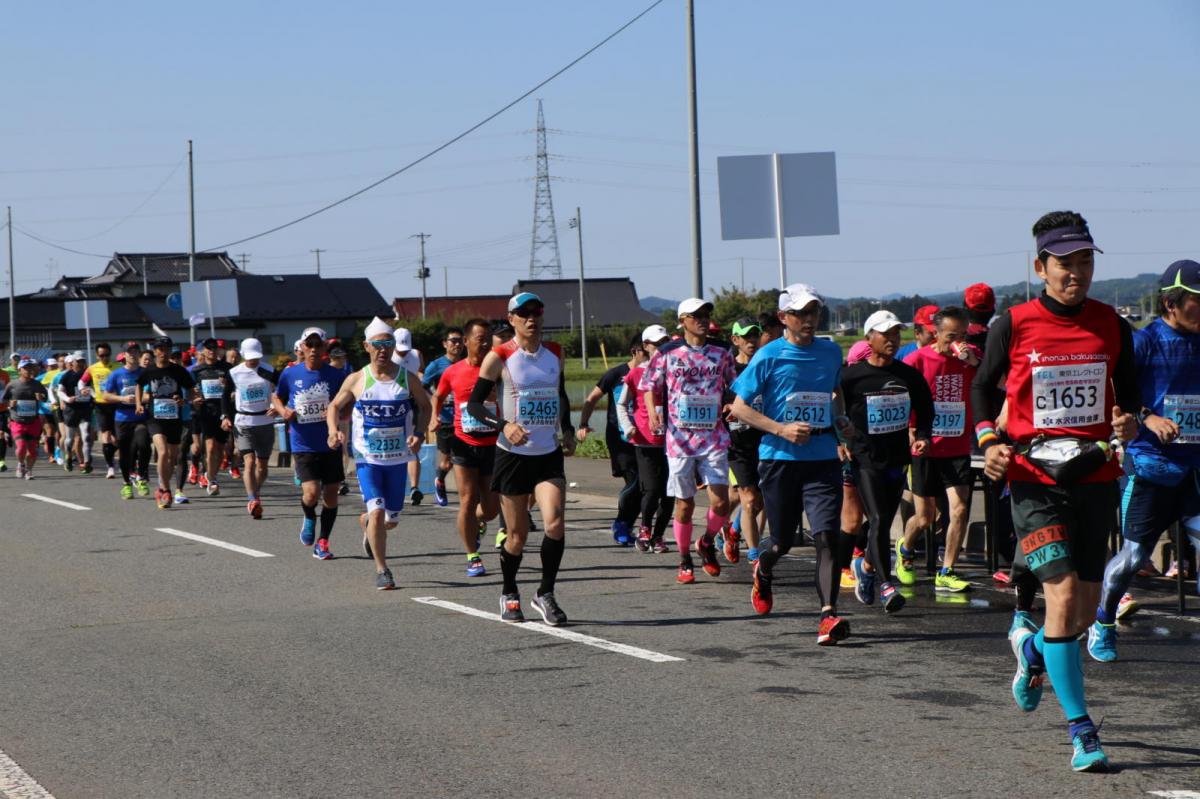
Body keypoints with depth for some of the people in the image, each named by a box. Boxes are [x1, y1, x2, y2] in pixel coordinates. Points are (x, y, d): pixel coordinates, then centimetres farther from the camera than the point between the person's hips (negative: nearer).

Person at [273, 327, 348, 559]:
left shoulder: (336, 375, -2)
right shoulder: (290, 374, 1)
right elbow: (276, 396, 17)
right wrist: (283, 410, -4)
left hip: (330, 445, 1)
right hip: (303, 446, -1)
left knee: (330, 496, 5)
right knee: (311, 493, -16)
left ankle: (322, 543, 21)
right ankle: (309, 518, 18)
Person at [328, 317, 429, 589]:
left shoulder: (408, 378, -1)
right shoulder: (356, 380, -2)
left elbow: (425, 406, 11)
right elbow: (334, 407, 9)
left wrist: (418, 434, -6)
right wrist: (333, 430, -10)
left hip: (398, 457, 2)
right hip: (367, 457, -2)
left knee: (391, 518, 8)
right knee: (377, 512, -16)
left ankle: (369, 525, 45)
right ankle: (381, 570, -5)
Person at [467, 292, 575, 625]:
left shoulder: (555, 353, 8)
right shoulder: (499, 357, -6)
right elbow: (474, 403, -4)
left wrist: (568, 430, 11)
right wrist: (503, 425, -19)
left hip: (549, 453, 3)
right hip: (513, 454, -3)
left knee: (555, 525, -15)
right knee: (517, 535, 4)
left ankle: (546, 594, -1)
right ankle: (509, 594, 27)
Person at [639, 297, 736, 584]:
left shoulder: (721, 354, 6)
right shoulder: (668, 354, 1)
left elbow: (734, 388, 16)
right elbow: (650, 386, 6)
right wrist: (652, 410, -12)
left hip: (714, 439, 1)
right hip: (680, 439, -1)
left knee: (720, 503, -8)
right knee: (684, 504, 4)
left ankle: (707, 543, 22)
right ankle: (685, 561, 21)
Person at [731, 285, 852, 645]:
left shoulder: (831, 353, 10)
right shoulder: (769, 356, -4)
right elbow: (739, 407, -3)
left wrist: (841, 419, 9)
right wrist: (782, 429, -14)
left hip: (824, 457, 2)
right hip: (780, 458, -2)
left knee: (828, 535, -14)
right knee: (783, 540, 9)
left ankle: (828, 615, -18)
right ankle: (762, 571, 45)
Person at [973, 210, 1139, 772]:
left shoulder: (1111, 326, 4)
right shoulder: (1013, 325, -4)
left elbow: (1128, 389, 17)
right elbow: (982, 386, 9)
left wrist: (1129, 420, -5)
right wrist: (988, 441, -6)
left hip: (1096, 478, 4)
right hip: (1035, 482, -4)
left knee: (1085, 609, 9)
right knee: (1063, 594, -15)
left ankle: (1034, 650, 44)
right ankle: (1080, 729, -7)